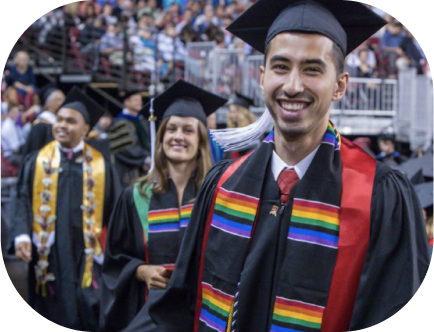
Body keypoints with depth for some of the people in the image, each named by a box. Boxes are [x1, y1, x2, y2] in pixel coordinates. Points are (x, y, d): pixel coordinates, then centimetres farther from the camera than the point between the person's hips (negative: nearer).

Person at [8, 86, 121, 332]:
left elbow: (114, 208, 4)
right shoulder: (37, 162, 7)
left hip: (86, 255, -1)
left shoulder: (100, 165, 5)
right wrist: (21, 236, -16)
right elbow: (23, 202, 2)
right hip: (48, 256, 1)